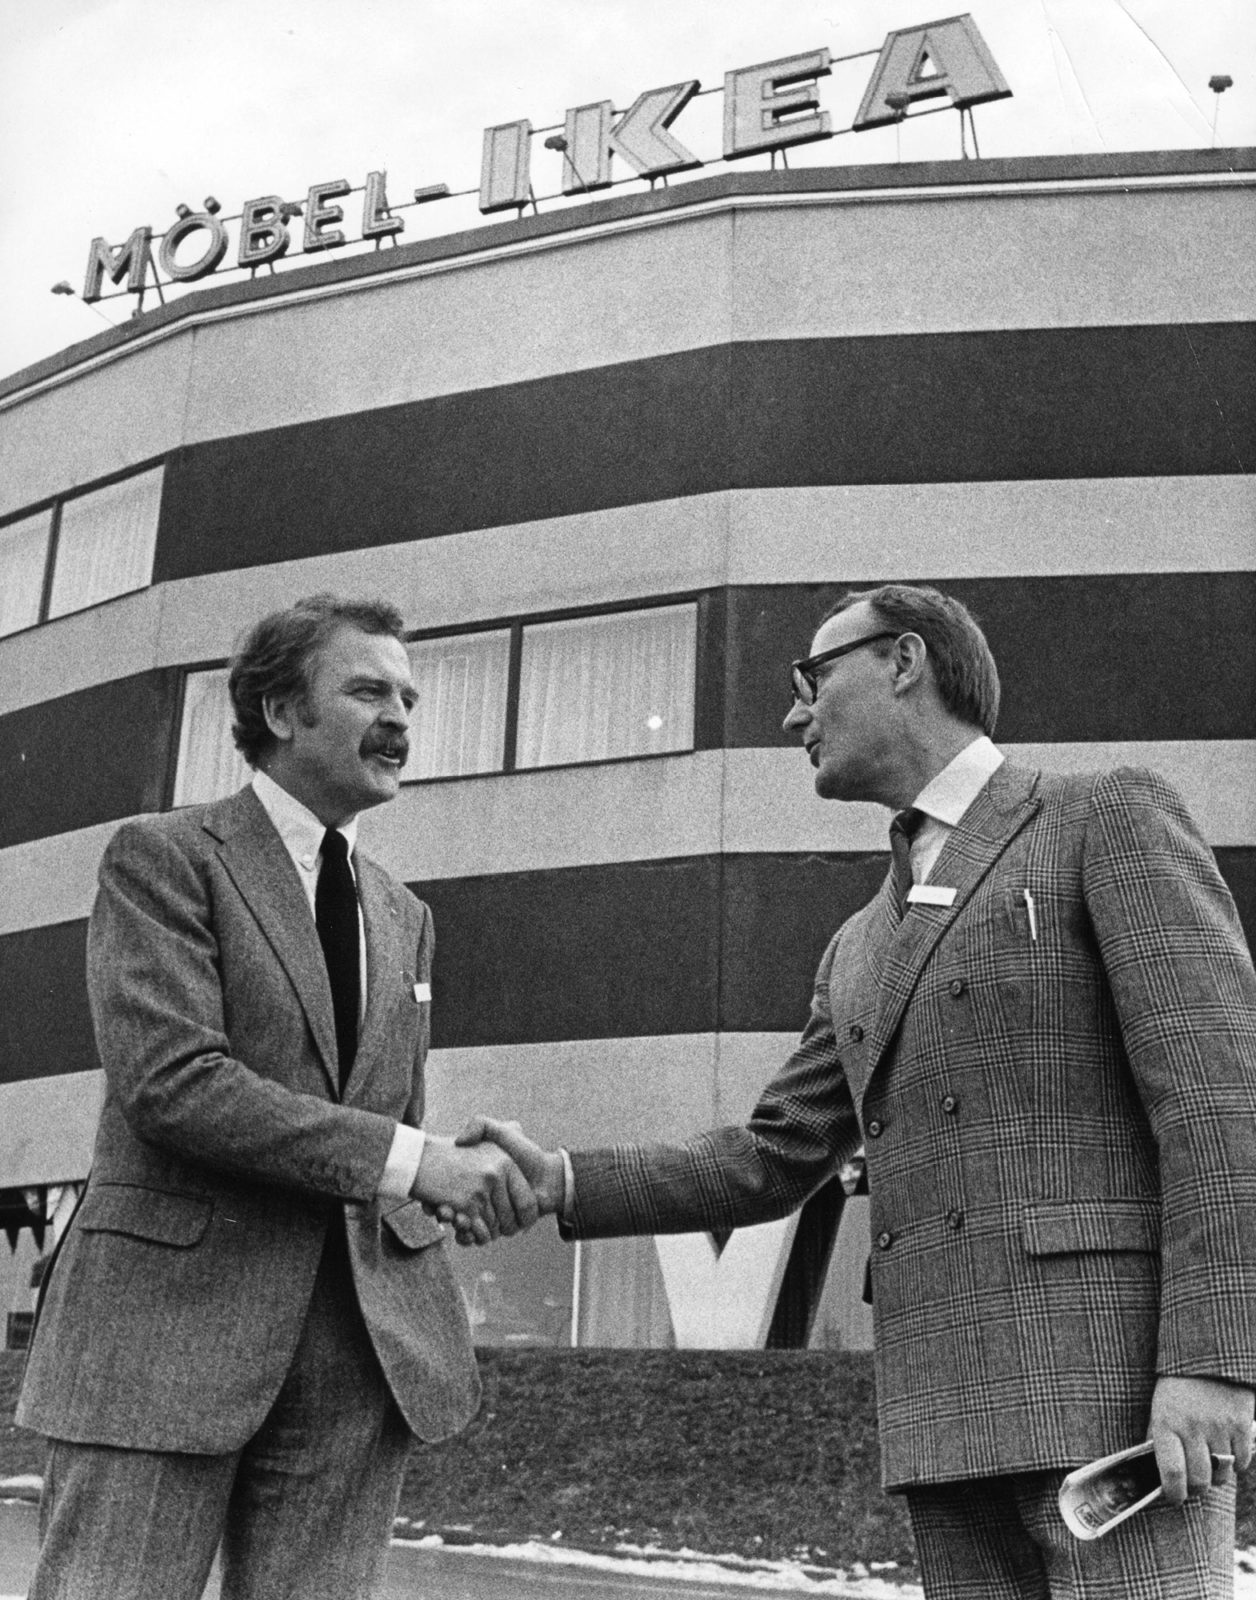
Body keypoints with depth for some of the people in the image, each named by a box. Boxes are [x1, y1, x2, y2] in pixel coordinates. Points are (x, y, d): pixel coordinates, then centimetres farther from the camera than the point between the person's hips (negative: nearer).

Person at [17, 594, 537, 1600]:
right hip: (171, 1322, -5)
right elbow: (170, 1082, -14)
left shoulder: (404, 917, 19)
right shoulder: (162, 857, -1)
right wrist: (410, 1161, -20)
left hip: (371, 1338, 5)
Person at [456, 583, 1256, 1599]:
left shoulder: (1112, 817, 2)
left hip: (1116, 1377, -6)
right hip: (953, 1403, 7)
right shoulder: (864, 953, 24)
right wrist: (562, 1182, 8)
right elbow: (770, 1168, 22)